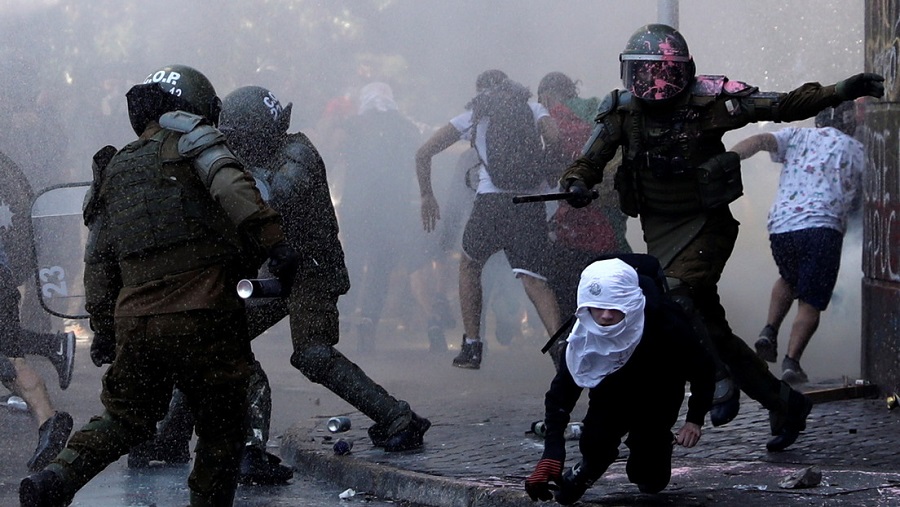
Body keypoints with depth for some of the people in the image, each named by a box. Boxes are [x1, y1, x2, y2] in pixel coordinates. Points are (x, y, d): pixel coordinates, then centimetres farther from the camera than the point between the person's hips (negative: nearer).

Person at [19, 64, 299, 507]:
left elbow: (98, 263, 18)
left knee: (125, 418, 17)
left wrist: (103, 330, 23)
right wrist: (271, 241, -24)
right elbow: (232, 187, -19)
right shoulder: (189, 142, 3)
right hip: (204, 318, -5)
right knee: (222, 428, 10)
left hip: (135, 321, 5)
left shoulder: (113, 171, 19)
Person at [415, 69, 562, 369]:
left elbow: (423, 153, 16)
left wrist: (426, 195, 25)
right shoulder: (533, 109, 18)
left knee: (469, 265, 24)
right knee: (534, 280, -3)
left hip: (491, 201, 0)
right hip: (531, 203, 0)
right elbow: (555, 142, -3)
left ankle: (471, 347, 19)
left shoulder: (473, 116, 18)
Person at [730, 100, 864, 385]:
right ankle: (791, 360, -13)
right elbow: (858, 204, 17)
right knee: (810, 302, 4)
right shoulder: (856, 151, 16)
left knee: (789, 279, 31)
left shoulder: (797, 137, 20)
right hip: (823, 227, -3)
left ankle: (770, 330, 10)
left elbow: (760, 141, 2)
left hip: (780, 227, 3)